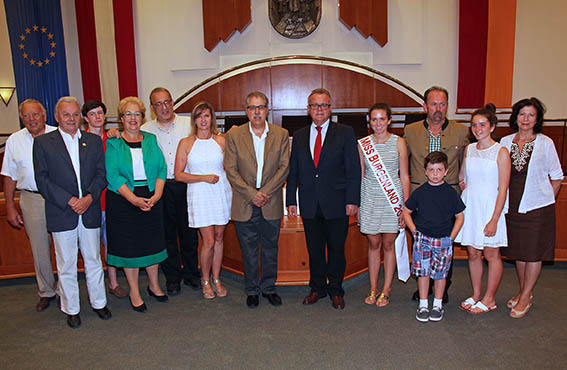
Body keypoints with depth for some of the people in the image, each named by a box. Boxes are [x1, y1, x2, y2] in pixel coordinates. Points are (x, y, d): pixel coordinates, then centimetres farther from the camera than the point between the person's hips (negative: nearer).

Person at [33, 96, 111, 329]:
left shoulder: (94, 141, 7)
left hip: (90, 212, 2)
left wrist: (89, 198, -13)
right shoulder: (43, 142, 1)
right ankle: (71, 309, 25)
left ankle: (98, 302, 29)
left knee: (93, 260, 13)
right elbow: (42, 179, -5)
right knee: (66, 265, 9)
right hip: (61, 214, -2)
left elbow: (101, 174, 3)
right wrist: (69, 201, -14)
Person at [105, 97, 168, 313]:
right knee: (129, 245, 5)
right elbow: (113, 175, -10)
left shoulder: (151, 140, 8)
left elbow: (161, 169, 3)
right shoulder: (113, 144, -1)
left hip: (152, 199, 3)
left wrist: (156, 196, -11)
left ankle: (154, 285, 28)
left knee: (152, 243, 10)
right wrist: (134, 199, -19)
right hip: (123, 201, -2)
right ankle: (134, 292, 20)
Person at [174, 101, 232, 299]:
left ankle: (216, 279, 25)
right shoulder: (186, 143, 0)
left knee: (219, 238, 9)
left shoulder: (221, 140, 4)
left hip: (221, 193, 2)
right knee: (209, 241, -3)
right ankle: (205, 280, 19)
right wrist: (204, 178, -11)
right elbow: (178, 174, -3)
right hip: (200, 196, -2)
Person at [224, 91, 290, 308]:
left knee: (270, 249, 12)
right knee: (248, 250, 10)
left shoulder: (281, 135, 2)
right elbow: (230, 170, -5)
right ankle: (251, 290, 26)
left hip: (271, 204, 1)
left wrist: (265, 192, -13)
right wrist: (251, 194, -14)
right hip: (244, 204, -1)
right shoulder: (234, 135, -1)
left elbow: (284, 167, -3)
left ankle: (268, 288, 30)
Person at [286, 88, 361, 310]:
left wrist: (352, 201, -10)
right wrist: (291, 201, 4)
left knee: (336, 250, 8)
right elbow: (293, 172, 10)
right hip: (309, 204, 3)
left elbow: (353, 169, -4)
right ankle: (317, 288, 30)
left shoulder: (345, 133, 0)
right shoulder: (299, 136, 9)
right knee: (314, 249, 13)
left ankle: (336, 291, 26)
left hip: (336, 204, -2)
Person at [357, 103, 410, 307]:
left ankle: (386, 290, 18)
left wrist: (406, 207, -5)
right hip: (369, 198, 1)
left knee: (388, 244, 5)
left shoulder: (399, 143, -1)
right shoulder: (362, 144, 3)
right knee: (373, 244, 7)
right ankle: (373, 289, 19)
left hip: (392, 197, -1)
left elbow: (404, 176, 0)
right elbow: (359, 175, 7)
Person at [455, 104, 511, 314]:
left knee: (491, 255, 6)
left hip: (490, 208, -4)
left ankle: (489, 300, 19)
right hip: (470, 207, 5)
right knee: (473, 253, 11)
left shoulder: (501, 152, -9)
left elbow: (502, 190, -12)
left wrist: (494, 220, -15)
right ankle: (476, 295, 25)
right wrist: (468, 195, 5)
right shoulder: (469, 149, 6)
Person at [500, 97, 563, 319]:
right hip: (513, 206, 3)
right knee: (518, 251, 12)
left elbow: (556, 176, 3)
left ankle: (525, 298, 15)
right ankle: (524, 292, 29)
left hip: (538, 207, -3)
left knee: (534, 253, 4)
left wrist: (547, 200, 0)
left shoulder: (545, 143, -4)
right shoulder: (505, 142, 3)